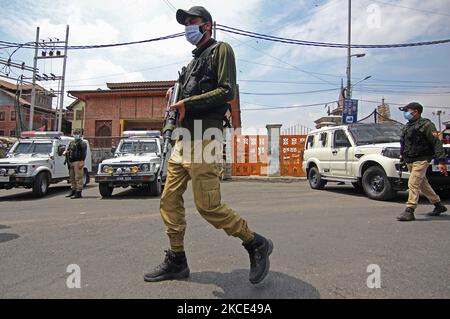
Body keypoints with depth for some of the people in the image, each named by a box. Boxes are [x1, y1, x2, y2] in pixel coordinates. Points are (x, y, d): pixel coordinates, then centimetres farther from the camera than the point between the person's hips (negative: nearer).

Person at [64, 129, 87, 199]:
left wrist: (82, 162, -22)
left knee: (78, 177, -9)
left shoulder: (82, 143, -4)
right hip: (71, 162, 9)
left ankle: (78, 193, -8)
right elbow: (68, 149, 29)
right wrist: (66, 152, 4)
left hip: (78, 162, -9)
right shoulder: (71, 143, 21)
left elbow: (83, 153, -12)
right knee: (72, 177, 14)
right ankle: (73, 191, 24)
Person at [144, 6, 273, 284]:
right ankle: (177, 261, 18)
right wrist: (177, 100, 9)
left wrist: (187, 103, -11)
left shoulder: (221, 50, 4)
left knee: (208, 206, -11)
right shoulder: (194, 61, 29)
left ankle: (257, 245, 8)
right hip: (184, 138, 9)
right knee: (170, 199, 5)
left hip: (204, 138, -9)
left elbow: (227, 91, -11)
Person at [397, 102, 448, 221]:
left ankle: (409, 211, -13)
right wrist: (402, 154, 23)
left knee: (413, 184, -15)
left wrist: (441, 161, -18)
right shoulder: (408, 126, 16)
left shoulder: (426, 125, -9)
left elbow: (437, 143, -13)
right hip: (409, 161, 9)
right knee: (423, 184, 18)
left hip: (421, 160, -9)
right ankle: (439, 205, 33)